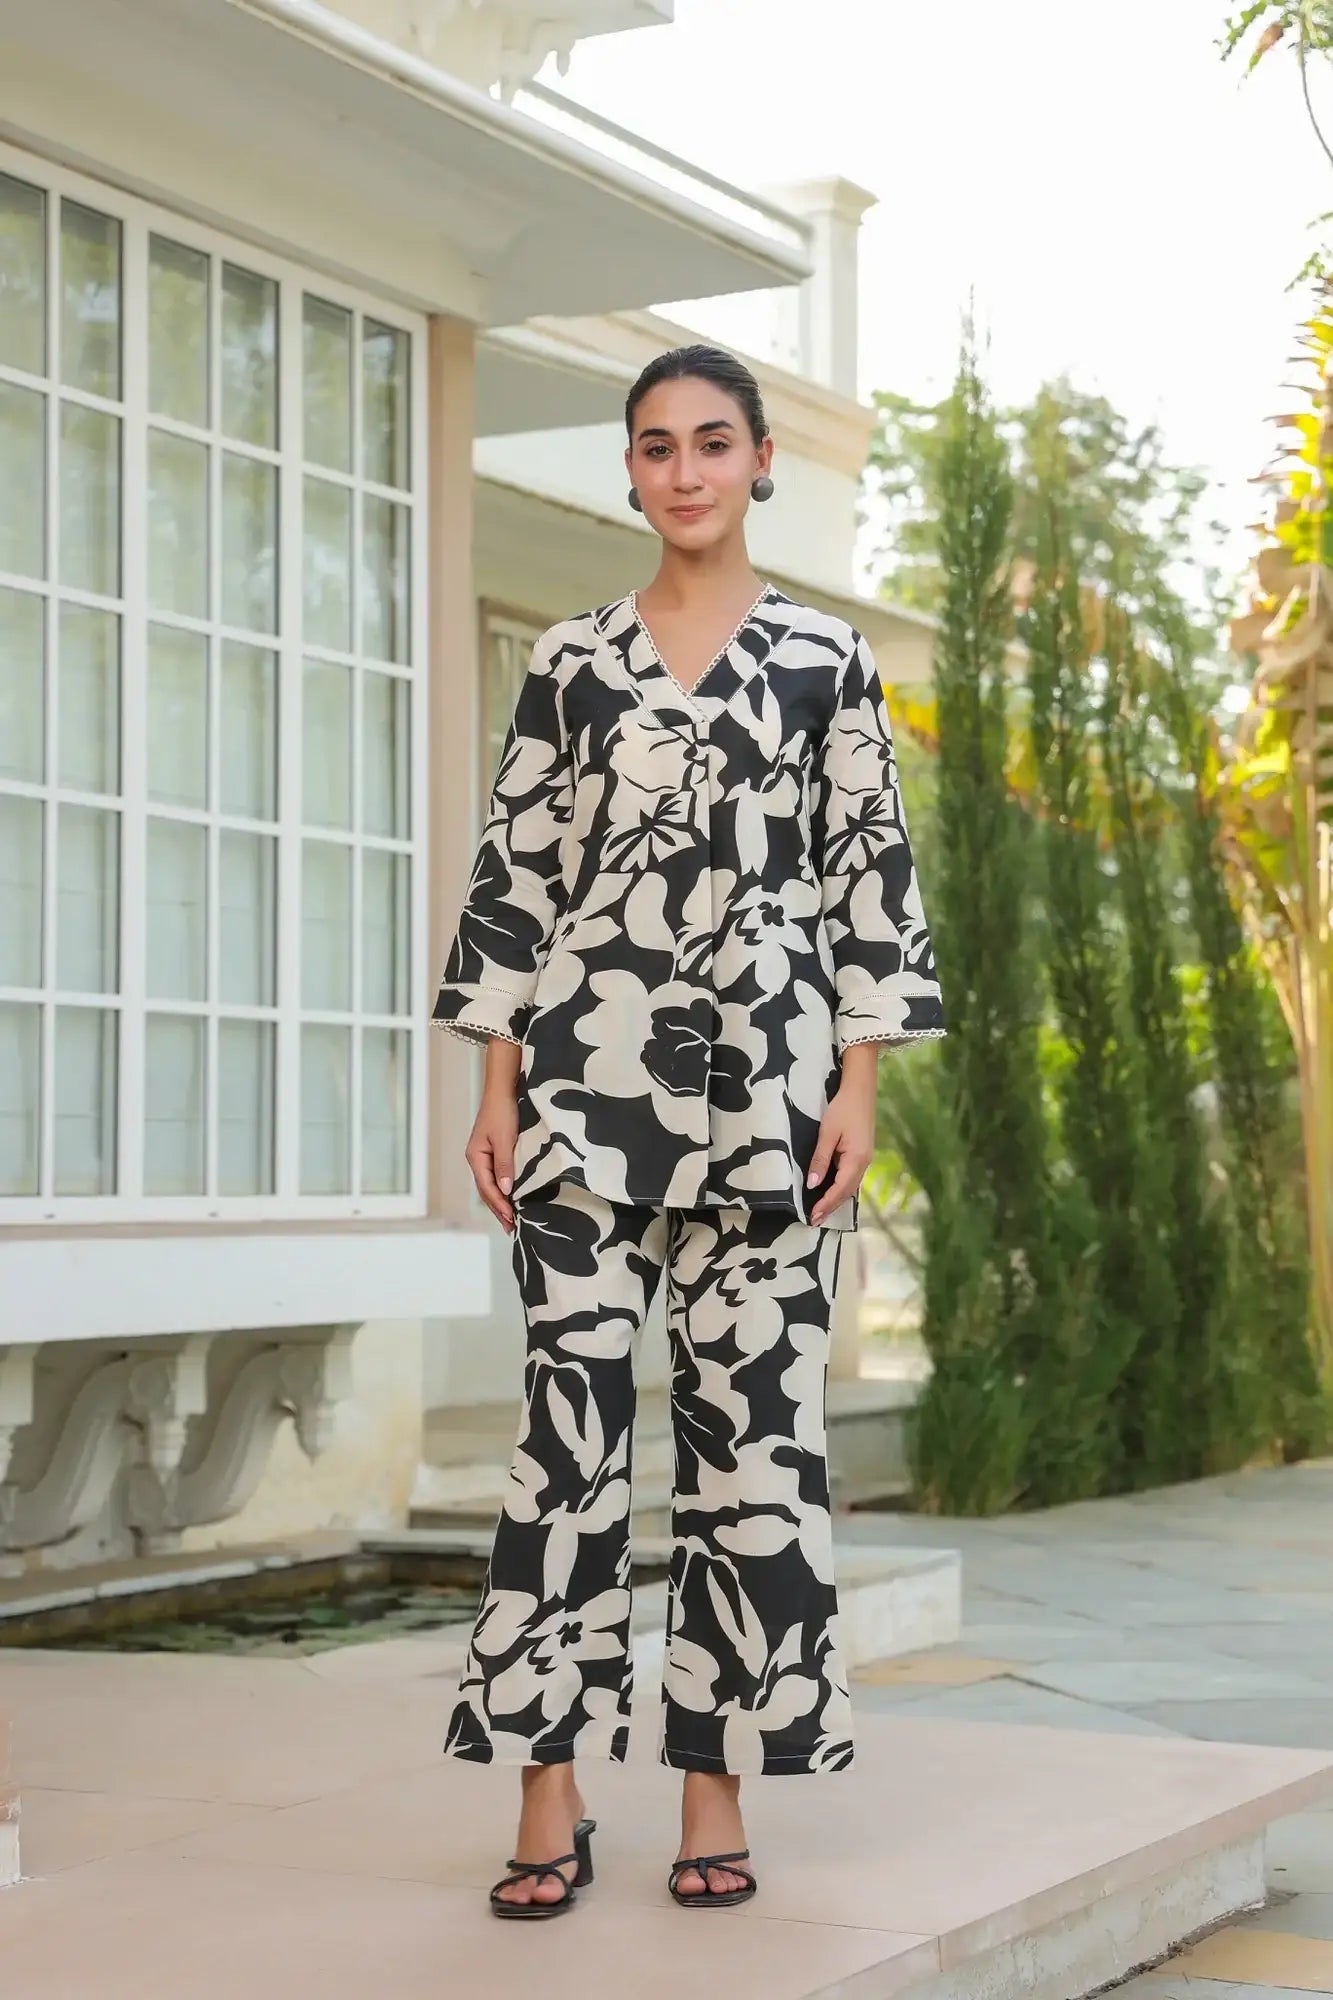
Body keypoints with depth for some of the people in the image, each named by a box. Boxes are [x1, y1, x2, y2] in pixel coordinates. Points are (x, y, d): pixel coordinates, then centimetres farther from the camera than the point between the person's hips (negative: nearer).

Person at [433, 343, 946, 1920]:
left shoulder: (826, 657, 8)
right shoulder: (570, 659, 9)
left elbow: (870, 872, 5)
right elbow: (515, 873, 8)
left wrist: (859, 1084, -3)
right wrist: (496, 1085, 1)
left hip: (767, 1079, 0)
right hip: (587, 1077, 0)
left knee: (755, 1418, 0)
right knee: (571, 1413, -4)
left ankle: (714, 1791, 8)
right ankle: (550, 1797, 2)